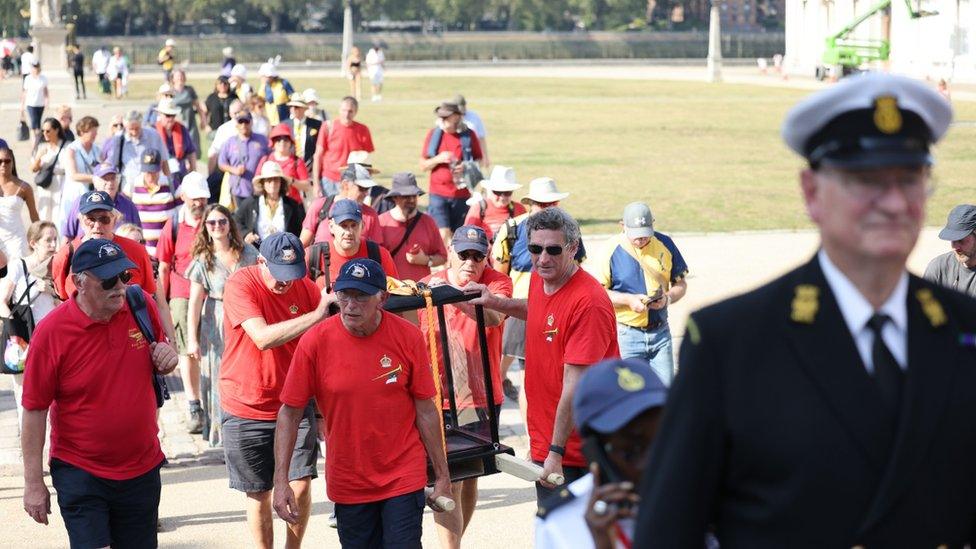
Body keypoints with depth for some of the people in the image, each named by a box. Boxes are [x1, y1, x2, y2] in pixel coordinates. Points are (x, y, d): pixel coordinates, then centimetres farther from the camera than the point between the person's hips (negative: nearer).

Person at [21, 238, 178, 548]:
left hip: (142, 467, 4)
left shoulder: (142, 307, -3)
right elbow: (34, 411, -10)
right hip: (80, 473, -4)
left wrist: (166, 358, -9)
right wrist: (33, 484, -9)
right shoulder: (51, 332, -15)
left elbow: (159, 359, 16)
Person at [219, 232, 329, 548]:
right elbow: (263, 338, -30)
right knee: (259, 493, 7)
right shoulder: (240, 284, -16)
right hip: (246, 408, -3)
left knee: (301, 485, -3)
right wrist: (317, 314, -31)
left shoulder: (305, 287, -2)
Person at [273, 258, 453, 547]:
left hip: (403, 479, -1)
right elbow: (289, 413, -4)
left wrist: (442, 476, 2)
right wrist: (281, 480, -9)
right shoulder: (314, 341, -10)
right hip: (347, 484, 1)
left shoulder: (408, 337, -9)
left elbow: (426, 410, -1)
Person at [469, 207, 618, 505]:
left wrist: (556, 452, -23)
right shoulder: (538, 279, 5)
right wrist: (495, 302, 16)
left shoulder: (589, 302, -21)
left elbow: (575, 386, -23)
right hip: (544, 445, 8)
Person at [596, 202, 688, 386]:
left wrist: (668, 298, -11)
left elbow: (681, 283, 10)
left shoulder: (665, 244, 2)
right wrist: (628, 300, -19)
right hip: (626, 334, -3)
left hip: (660, 331, 3)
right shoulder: (613, 249, -8)